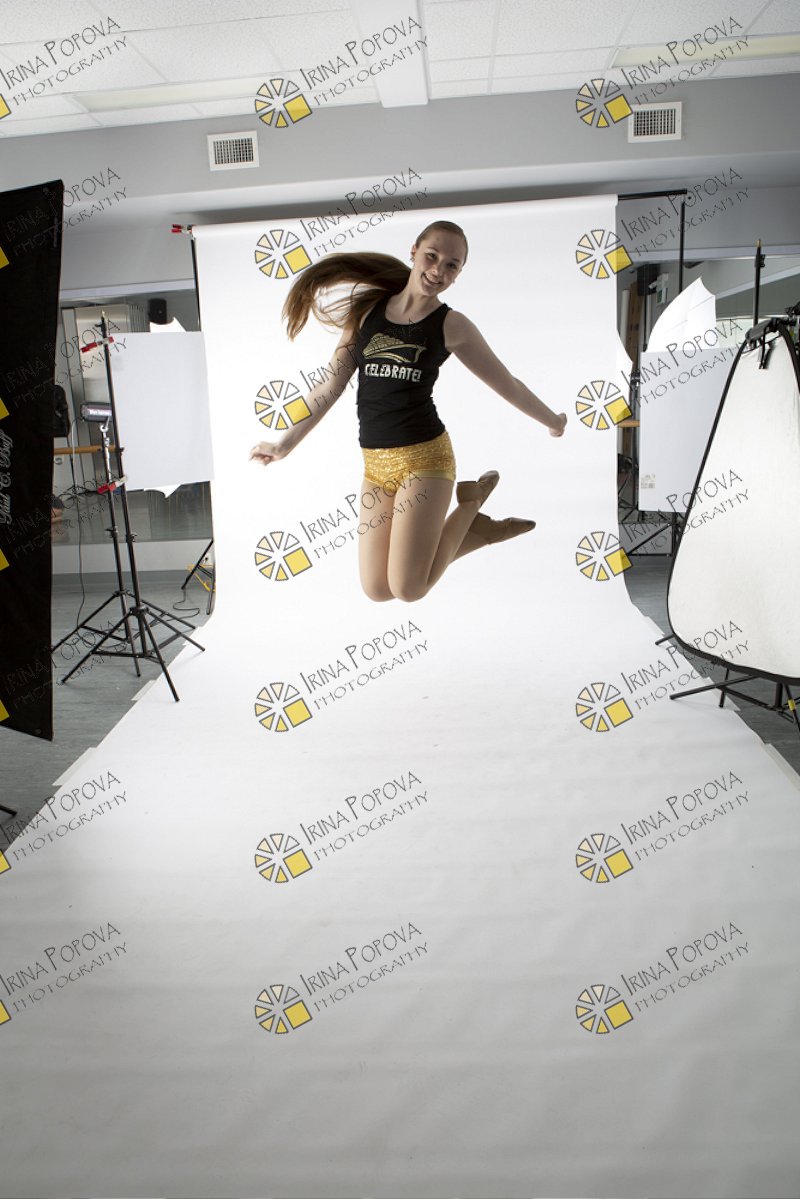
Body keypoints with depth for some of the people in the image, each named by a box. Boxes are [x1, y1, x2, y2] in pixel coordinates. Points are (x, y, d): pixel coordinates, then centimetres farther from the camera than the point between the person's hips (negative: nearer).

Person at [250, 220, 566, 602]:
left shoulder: (452, 325, -3)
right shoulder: (367, 309, 5)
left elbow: (508, 385, 8)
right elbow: (331, 386, 8)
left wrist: (552, 420, 16)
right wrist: (285, 444, 9)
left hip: (424, 457, -4)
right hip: (374, 464, 4)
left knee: (408, 589, -11)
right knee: (377, 590, 4)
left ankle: (471, 500, 11)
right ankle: (476, 531, 20)